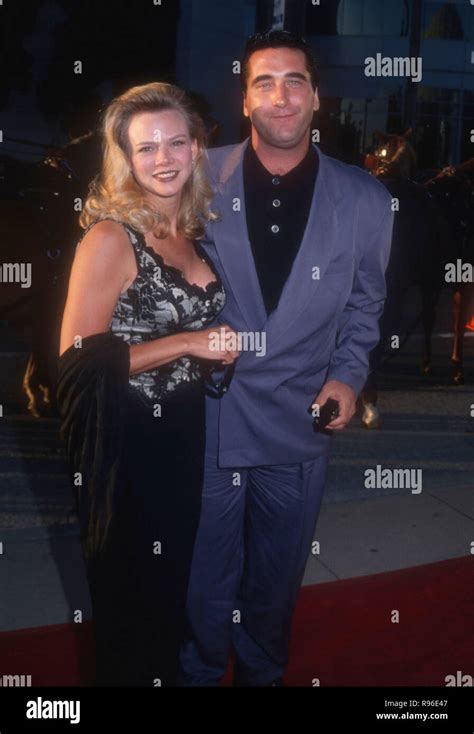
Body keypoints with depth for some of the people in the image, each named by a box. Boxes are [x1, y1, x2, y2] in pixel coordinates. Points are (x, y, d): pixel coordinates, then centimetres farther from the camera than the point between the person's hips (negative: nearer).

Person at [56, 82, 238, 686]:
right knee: (132, 596, 10)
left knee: (173, 585, 22)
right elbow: (78, 360, -20)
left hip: (184, 436, 7)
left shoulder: (195, 231, 6)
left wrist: (225, 350, 3)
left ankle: (168, 674, 45)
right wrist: (187, 344, -21)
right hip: (126, 444, -7)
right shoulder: (111, 237, -15)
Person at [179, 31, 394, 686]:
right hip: (204, 423, -1)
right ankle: (198, 674, 40)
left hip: (297, 432, 1)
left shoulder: (364, 200, -2)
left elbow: (364, 305, 9)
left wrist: (349, 375, -5)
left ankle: (263, 674, 47)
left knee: (276, 589, 20)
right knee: (203, 588, 13)